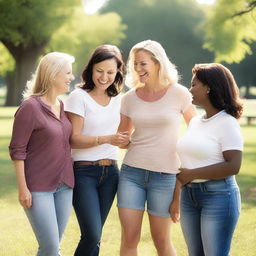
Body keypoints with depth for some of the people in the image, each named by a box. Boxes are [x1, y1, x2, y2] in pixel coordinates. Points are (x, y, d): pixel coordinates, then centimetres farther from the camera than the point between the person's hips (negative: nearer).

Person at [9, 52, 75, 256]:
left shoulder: (62, 107, 9)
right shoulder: (30, 107, -12)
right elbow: (17, 150, -11)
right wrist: (22, 188, -14)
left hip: (64, 185, 7)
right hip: (39, 188, -7)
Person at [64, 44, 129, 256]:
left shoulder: (117, 99, 10)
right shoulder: (79, 97, -8)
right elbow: (73, 139, -15)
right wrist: (106, 139, -27)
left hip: (110, 172, 6)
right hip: (83, 172, -5)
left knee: (94, 235, 9)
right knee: (92, 235, -14)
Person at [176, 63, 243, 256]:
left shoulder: (227, 123, -11)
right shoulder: (195, 122, 12)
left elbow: (233, 167, -20)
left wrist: (192, 174, -17)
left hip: (218, 196, -8)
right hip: (189, 195, 8)